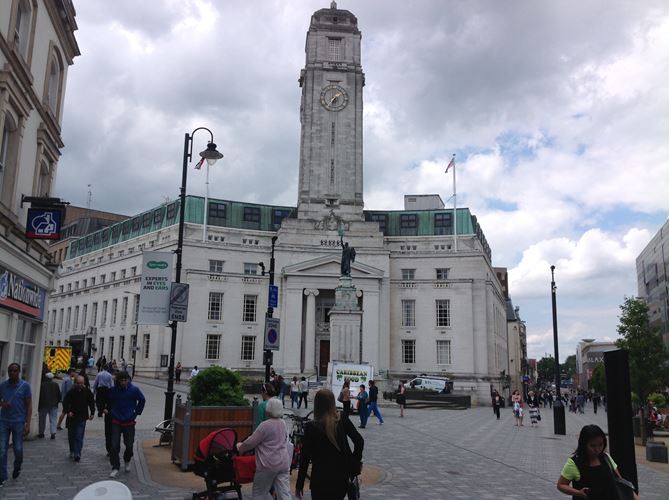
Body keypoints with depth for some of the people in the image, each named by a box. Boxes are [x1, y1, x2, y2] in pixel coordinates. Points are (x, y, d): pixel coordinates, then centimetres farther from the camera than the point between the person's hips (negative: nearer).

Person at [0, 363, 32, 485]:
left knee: (18, 449, 5)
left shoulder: (25, 386, -3)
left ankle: (17, 467, 33)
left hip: (19, 422, -2)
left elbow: (29, 405, -2)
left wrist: (28, 424, -9)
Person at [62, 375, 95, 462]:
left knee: (79, 437, -10)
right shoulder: (71, 392, -5)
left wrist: (92, 413, 3)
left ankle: (77, 454, -11)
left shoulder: (87, 392, -1)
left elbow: (91, 403, 10)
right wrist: (68, 411, -15)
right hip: (72, 417, 1)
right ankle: (72, 451, 32)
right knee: (71, 436, 14)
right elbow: (65, 403, -1)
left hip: (82, 418, -1)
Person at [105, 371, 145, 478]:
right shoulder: (114, 390, -5)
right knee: (114, 445, -6)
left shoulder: (134, 389, -9)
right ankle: (115, 468, 5)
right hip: (116, 422, 1)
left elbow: (142, 400, 6)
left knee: (129, 445, 10)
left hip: (129, 422, 0)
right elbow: (110, 401, 15)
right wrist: (109, 410, 6)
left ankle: (127, 462, 38)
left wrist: (137, 413, 4)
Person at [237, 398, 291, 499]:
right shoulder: (283, 424, 9)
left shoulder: (265, 425, -14)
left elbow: (251, 442, -9)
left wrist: (240, 448, 13)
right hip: (283, 463, 6)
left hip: (268, 465, -6)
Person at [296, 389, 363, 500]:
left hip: (321, 479, -4)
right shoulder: (343, 421, -4)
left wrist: (299, 485, -3)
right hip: (342, 478, 4)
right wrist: (355, 462, 8)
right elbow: (359, 441, -6)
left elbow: (305, 457, -10)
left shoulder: (311, 427, -12)